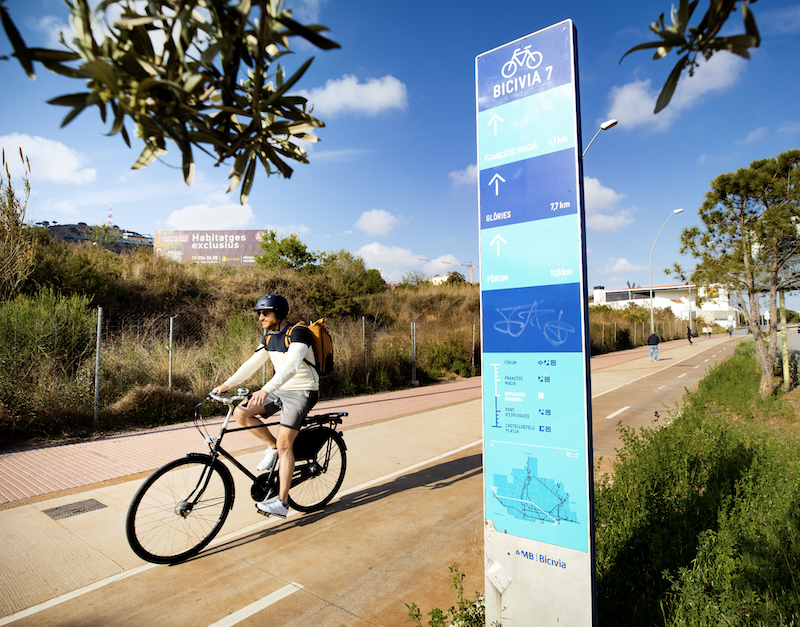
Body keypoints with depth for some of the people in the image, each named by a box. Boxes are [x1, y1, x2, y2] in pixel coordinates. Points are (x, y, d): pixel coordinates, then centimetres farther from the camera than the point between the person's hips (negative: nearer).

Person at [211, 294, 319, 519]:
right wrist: (227, 384, 2)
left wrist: (266, 389, -45)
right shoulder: (269, 336, 7)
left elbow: (291, 366, -34)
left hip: (301, 392, -8)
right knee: (240, 413, -8)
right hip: (280, 390, 8)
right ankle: (272, 446, 11)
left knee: (284, 444, -13)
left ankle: (282, 502, -5)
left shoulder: (298, 333, -20)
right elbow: (252, 363, 11)